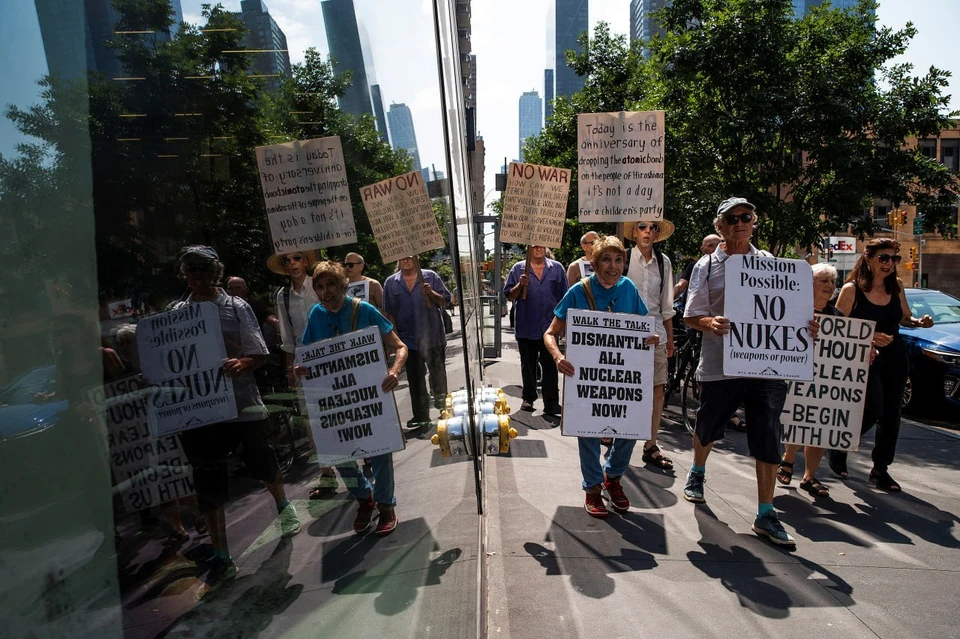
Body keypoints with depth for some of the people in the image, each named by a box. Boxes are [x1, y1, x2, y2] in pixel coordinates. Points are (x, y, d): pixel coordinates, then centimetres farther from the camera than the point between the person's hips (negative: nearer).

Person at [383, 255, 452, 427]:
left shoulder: (430, 277, 0)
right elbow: (389, 312, 7)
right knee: (415, 380, 7)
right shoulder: (391, 283, 5)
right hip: (409, 339, 1)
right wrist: (395, 335, 1)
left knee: (438, 375, 11)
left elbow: (444, 301, 1)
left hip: (433, 336, -1)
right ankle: (421, 416, 17)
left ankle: (443, 410, 28)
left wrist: (431, 293, -17)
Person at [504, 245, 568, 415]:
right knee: (528, 366, 13)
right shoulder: (518, 269, 4)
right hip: (526, 328, 1)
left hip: (549, 327, 0)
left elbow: (564, 298, 9)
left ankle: (551, 403, 7)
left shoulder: (557, 268, 6)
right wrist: (520, 285, -14)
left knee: (550, 366, 2)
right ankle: (528, 398, 27)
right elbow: (509, 296, 4)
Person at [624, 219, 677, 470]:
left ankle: (650, 447, 18)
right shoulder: (624, 258, -2)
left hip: (655, 333, 4)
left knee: (657, 390, 5)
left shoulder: (663, 262, 9)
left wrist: (670, 338, 14)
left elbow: (667, 305, 13)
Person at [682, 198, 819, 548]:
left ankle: (765, 515, 16)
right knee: (707, 430, 16)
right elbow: (692, 315, -2)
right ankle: (697, 474, 46)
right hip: (719, 365, -1)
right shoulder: (707, 266, 1)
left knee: (768, 442, 2)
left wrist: (804, 326, -7)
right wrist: (710, 323, -23)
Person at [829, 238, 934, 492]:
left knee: (890, 415, 8)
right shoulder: (851, 289, -9)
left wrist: (919, 322, -3)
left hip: (895, 359, 6)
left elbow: (904, 318, 18)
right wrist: (869, 336, -24)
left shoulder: (896, 286, 6)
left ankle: (880, 469, 21)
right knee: (872, 410, -14)